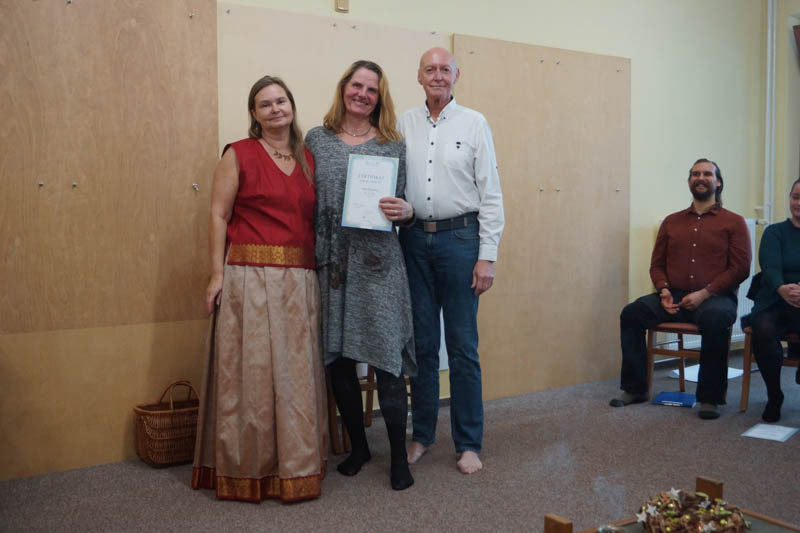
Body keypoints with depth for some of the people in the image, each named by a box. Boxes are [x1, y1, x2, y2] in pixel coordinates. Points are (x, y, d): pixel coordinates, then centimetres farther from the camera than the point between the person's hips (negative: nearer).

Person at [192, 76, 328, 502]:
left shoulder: (309, 159, 15)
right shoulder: (238, 155, 2)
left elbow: (316, 220, 15)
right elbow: (218, 216, -2)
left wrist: (322, 274, 6)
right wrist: (217, 274, -11)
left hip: (301, 280, 5)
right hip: (250, 276, -4)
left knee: (297, 372, 8)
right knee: (250, 370, 0)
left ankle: (296, 467, 22)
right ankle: (245, 471, 14)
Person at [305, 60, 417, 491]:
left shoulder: (393, 145, 7)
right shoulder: (317, 140, 9)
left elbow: (402, 204, 10)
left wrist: (405, 210, -14)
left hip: (378, 262, -2)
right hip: (330, 261, 2)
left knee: (387, 358, -3)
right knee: (338, 358, 8)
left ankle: (399, 455, 12)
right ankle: (358, 445, 27)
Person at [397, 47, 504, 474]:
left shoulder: (474, 123, 4)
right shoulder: (403, 124, 10)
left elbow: (490, 194, 0)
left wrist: (487, 256, -7)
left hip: (459, 237, -2)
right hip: (414, 239, 2)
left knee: (462, 344, 1)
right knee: (421, 342, 9)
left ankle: (468, 443, 14)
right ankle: (422, 434, 23)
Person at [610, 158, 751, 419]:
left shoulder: (733, 222, 8)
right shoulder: (671, 222, 19)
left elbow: (740, 268, -2)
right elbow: (657, 264, 18)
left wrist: (704, 293, -14)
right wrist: (663, 290, -4)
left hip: (715, 297, -3)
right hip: (674, 296, 4)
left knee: (714, 319, -38)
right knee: (631, 313, -22)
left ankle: (710, 398, -24)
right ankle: (635, 389, -12)